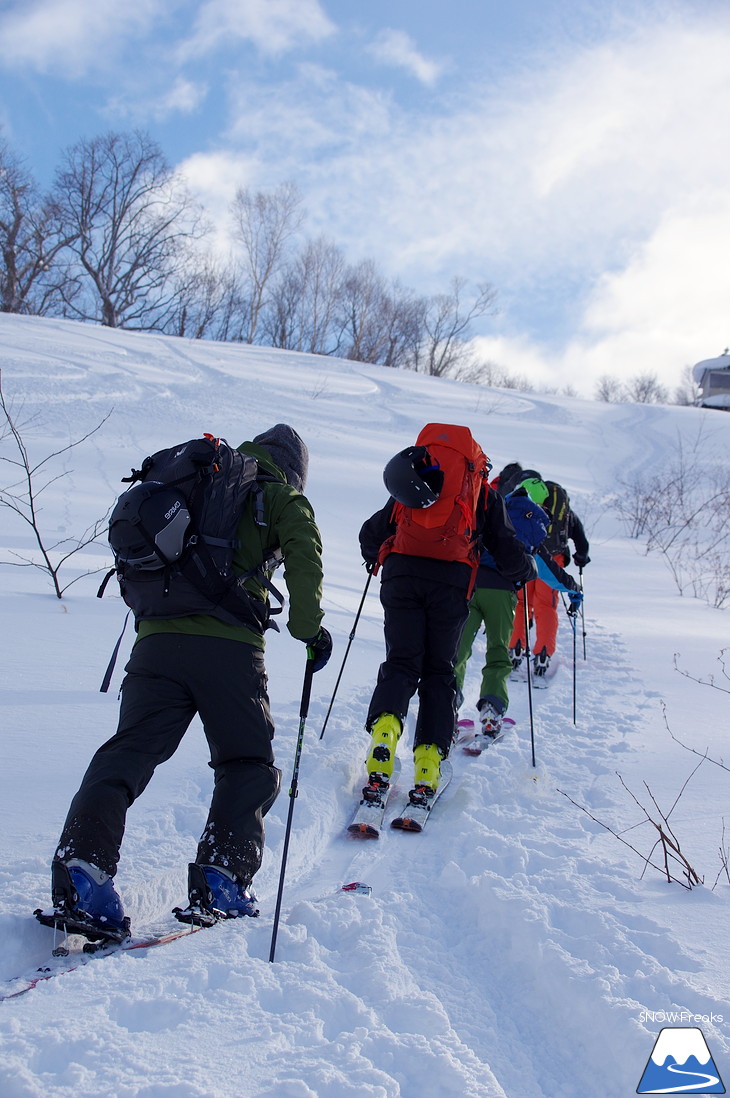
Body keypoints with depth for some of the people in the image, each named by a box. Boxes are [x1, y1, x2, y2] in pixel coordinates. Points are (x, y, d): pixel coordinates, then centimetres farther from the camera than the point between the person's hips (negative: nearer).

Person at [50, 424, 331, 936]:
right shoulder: (282, 498, 13)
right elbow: (304, 557, -5)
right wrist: (309, 627, 1)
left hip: (157, 639, 4)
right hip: (230, 646, -4)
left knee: (130, 752, 0)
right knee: (249, 764, 10)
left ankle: (82, 864, -19)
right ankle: (222, 877, -5)